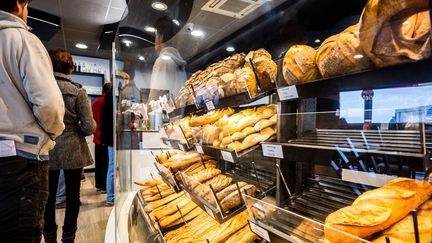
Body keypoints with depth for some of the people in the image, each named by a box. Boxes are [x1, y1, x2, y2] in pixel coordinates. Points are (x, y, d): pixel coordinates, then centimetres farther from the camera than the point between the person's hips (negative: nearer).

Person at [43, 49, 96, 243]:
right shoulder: (77, 91, -10)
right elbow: (89, 127, -12)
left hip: (46, 150, 2)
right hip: (72, 151, -2)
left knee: (48, 195, 16)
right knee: (72, 196, 12)